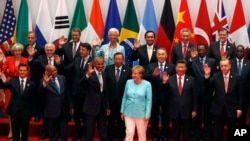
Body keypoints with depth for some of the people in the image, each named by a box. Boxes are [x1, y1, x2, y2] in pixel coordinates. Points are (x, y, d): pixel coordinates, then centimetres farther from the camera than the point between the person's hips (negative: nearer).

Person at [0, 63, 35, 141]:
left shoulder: (31, 84, -2)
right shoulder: (12, 81, 2)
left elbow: (33, 99, 0)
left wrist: (33, 113, 0)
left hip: (25, 112, -1)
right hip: (14, 111, 1)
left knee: (25, 133, 12)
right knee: (15, 133, 11)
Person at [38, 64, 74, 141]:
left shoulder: (62, 78, 5)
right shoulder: (44, 81, -8)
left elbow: (67, 93, 11)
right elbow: (40, 92, -25)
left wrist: (71, 106, 12)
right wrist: (45, 83, -42)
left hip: (64, 110, 3)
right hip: (52, 111, -3)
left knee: (64, 133, 14)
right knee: (53, 134, 11)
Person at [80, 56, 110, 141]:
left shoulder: (104, 74, 8)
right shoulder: (90, 74, -12)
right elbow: (81, 83, -31)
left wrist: (107, 106, 14)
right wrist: (88, 74, -48)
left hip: (102, 106, 6)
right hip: (92, 106, -6)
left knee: (103, 130, 14)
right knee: (89, 131, 5)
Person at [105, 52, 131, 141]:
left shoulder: (128, 70, -5)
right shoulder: (108, 69, -2)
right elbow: (105, 83, -3)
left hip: (122, 98, -1)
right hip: (110, 98, 1)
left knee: (121, 118, 12)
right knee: (111, 118, 14)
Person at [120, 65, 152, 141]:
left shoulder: (147, 84, -9)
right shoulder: (128, 82, -1)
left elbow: (149, 100, -7)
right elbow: (124, 97, 6)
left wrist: (147, 114, -9)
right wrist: (122, 111, 7)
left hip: (141, 114, -1)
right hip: (129, 113, 1)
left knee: (142, 134, 11)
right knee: (129, 133, -4)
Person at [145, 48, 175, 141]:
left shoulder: (171, 67, 0)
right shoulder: (150, 66, 4)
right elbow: (145, 78, -9)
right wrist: (153, 75, -26)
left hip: (166, 96, -1)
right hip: (154, 96, 1)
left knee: (165, 117, 11)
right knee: (154, 117, 11)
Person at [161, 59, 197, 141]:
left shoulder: (191, 80, -1)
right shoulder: (170, 79, -1)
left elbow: (194, 96, 0)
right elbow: (164, 92, -4)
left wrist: (194, 110, -2)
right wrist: (164, 82, -20)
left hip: (187, 111, 0)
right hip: (174, 111, 0)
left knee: (186, 133, 11)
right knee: (175, 133, 12)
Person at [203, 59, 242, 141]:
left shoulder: (236, 77, -3)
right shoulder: (216, 76, -3)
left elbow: (239, 94, 0)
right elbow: (208, 88, -13)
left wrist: (239, 108, -2)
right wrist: (207, 76, -27)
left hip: (231, 109, 0)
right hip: (218, 109, 0)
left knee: (231, 133, 15)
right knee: (217, 133, 9)